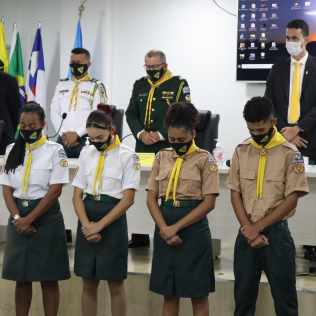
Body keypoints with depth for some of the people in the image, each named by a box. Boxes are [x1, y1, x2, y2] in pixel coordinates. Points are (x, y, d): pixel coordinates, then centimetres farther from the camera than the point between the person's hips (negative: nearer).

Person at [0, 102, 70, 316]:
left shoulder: (55, 151, -4)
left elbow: (55, 190, -10)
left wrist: (30, 219, -14)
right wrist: (17, 217, -10)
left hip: (46, 217, -4)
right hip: (18, 218, 4)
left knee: (49, 278, 2)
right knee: (21, 277, 9)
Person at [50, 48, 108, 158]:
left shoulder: (96, 86, 1)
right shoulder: (62, 85, 16)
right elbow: (54, 112, 10)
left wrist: (77, 134, -13)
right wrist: (63, 133, -4)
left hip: (85, 140, -4)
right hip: (62, 139, 4)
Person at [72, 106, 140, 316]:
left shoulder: (128, 156, -6)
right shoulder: (86, 153, 8)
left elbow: (128, 199, -12)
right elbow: (77, 194, 6)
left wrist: (100, 225, -15)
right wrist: (86, 224, -10)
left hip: (113, 222, -4)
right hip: (87, 224, 4)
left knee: (115, 284, 4)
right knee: (89, 284, 10)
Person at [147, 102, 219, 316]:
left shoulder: (205, 159, -4)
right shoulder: (162, 158, 8)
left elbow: (209, 202, -9)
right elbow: (152, 198, 5)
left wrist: (176, 227, -15)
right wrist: (164, 229, -11)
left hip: (193, 229, -4)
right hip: (165, 230, 4)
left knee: (198, 294, 3)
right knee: (169, 293, 10)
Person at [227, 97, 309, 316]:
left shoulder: (290, 153, -7)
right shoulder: (241, 151, 4)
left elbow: (292, 199, -10)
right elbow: (235, 194, 4)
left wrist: (259, 226, -12)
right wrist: (249, 229, -9)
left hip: (276, 232, -3)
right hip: (247, 233, 3)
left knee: (284, 295, 2)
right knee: (243, 294, 11)